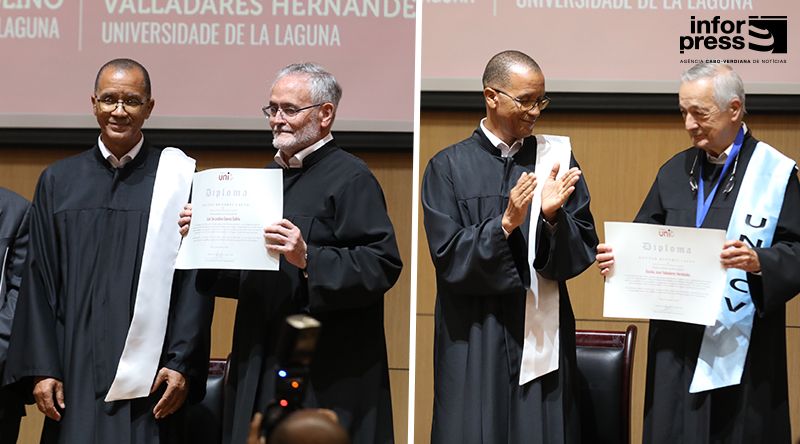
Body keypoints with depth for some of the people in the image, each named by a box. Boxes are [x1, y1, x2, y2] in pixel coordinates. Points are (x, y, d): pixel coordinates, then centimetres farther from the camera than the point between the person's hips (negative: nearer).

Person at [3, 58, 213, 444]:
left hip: (149, 370, -2)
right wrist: (40, 368, -1)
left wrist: (182, 364, -9)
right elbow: (40, 282, 7)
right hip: (77, 366, 2)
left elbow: (195, 282, -1)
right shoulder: (58, 181, 9)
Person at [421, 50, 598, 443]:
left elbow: (584, 248, 2)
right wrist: (505, 224, -20)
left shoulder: (555, 160, 7)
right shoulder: (448, 167, 1)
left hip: (542, 333, 2)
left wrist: (554, 217, -17)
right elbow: (447, 255, -8)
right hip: (475, 340, -2)